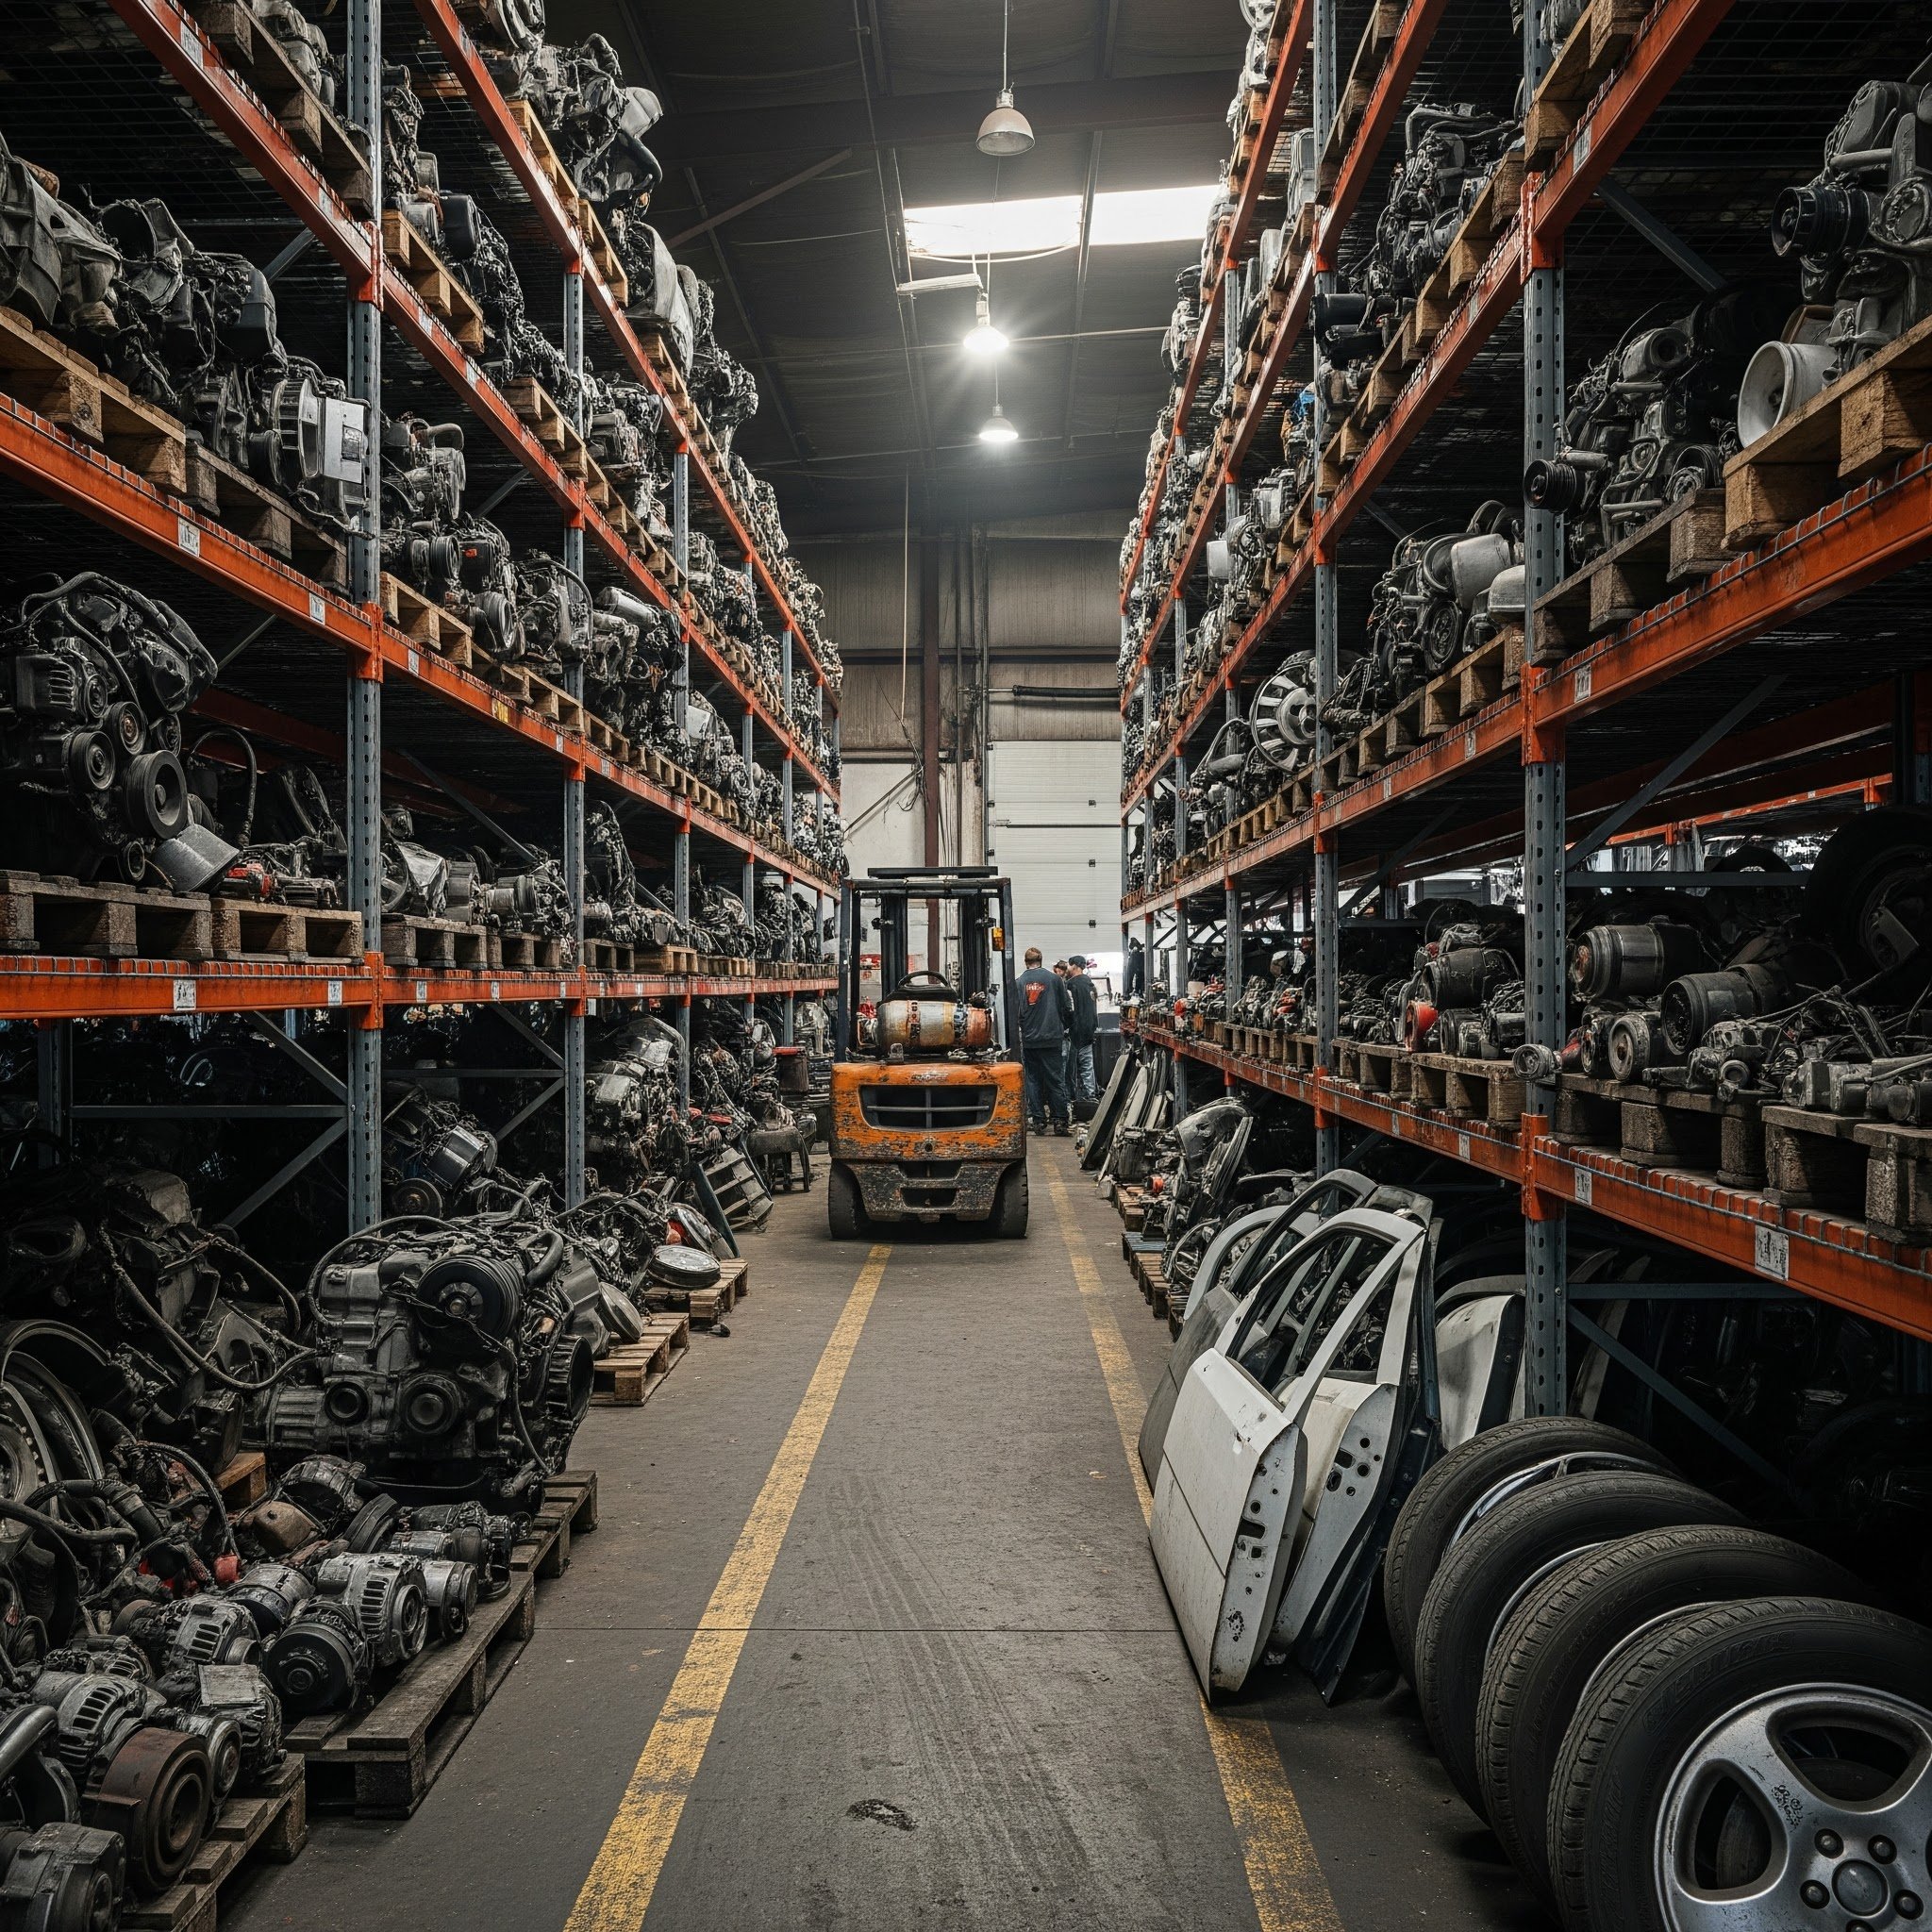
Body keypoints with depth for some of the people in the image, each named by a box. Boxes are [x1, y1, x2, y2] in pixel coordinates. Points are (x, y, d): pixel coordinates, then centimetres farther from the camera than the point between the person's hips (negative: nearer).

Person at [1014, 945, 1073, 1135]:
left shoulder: (1018, 982, 0)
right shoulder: (1054, 979, -1)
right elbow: (1067, 1007, 3)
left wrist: (1019, 1032, 13)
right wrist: (1066, 1027, 20)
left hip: (1028, 1039, 1)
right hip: (1051, 1038, -1)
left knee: (1033, 1079, 8)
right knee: (1055, 1079, 2)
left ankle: (1038, 1120, 7)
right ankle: (1060, 1120, -1)